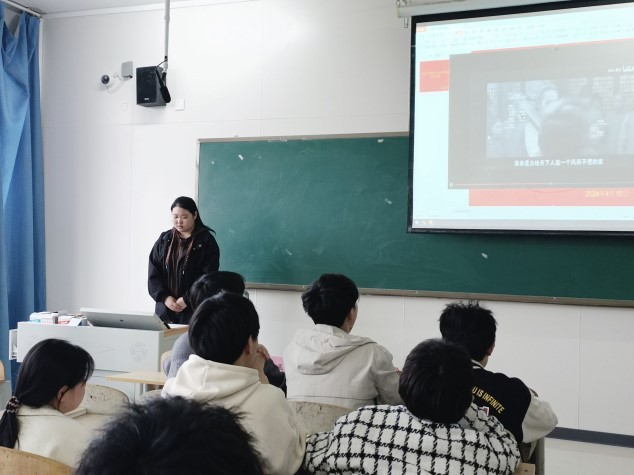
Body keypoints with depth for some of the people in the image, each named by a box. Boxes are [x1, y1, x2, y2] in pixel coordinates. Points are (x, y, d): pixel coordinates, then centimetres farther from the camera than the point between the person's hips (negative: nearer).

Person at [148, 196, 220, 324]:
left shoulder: (206, 241, -2)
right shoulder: (164, 240, 11)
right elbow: (153, 273, 7)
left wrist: (187, 299, -14)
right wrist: (165, 297, -7)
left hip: (194, 309, -3)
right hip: (165, 307, 4)